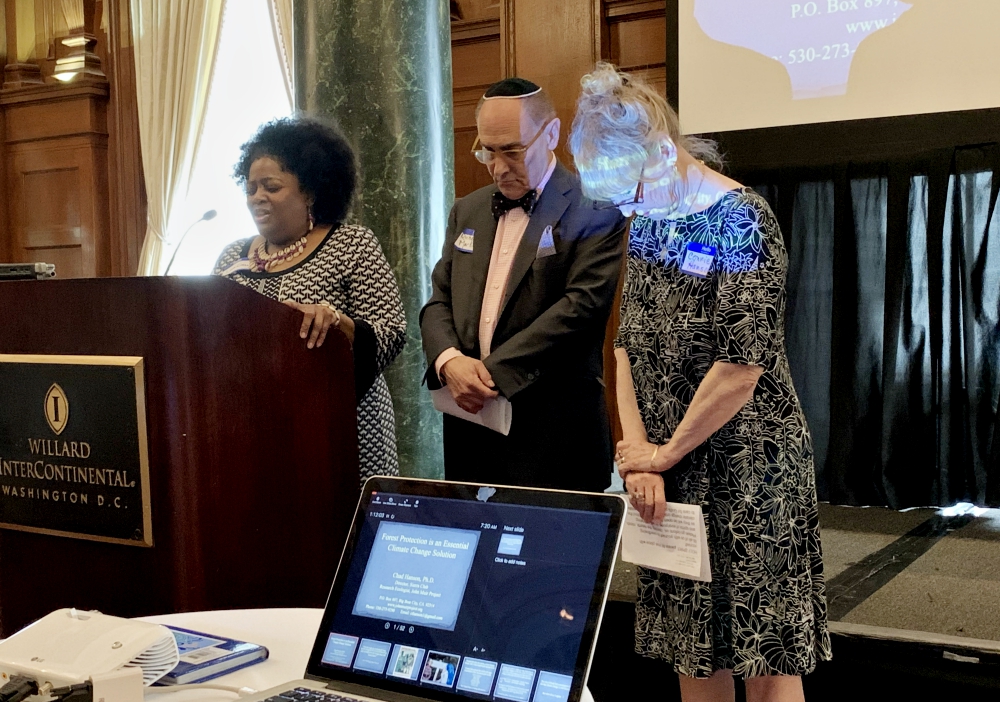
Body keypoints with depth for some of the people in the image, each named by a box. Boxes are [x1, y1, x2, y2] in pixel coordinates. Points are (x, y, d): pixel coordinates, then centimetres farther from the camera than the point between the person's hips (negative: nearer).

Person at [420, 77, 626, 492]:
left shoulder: (593, 209, -5)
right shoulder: (467, 211, 16)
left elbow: (583, 305, -15)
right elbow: (439, 302, 13)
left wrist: (495, 372, -17)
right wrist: (448, 360, -9)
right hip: (470, 420, 6)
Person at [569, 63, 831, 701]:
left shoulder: (740, 221, -14)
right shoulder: (646, 223, 8)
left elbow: (744, 364, -19)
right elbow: (629, 346, 7)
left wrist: (666, 453, -9)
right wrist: (641, 455, -5)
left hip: (747, 473, -7)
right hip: (671, 478, 7)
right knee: (692, 650, 14)